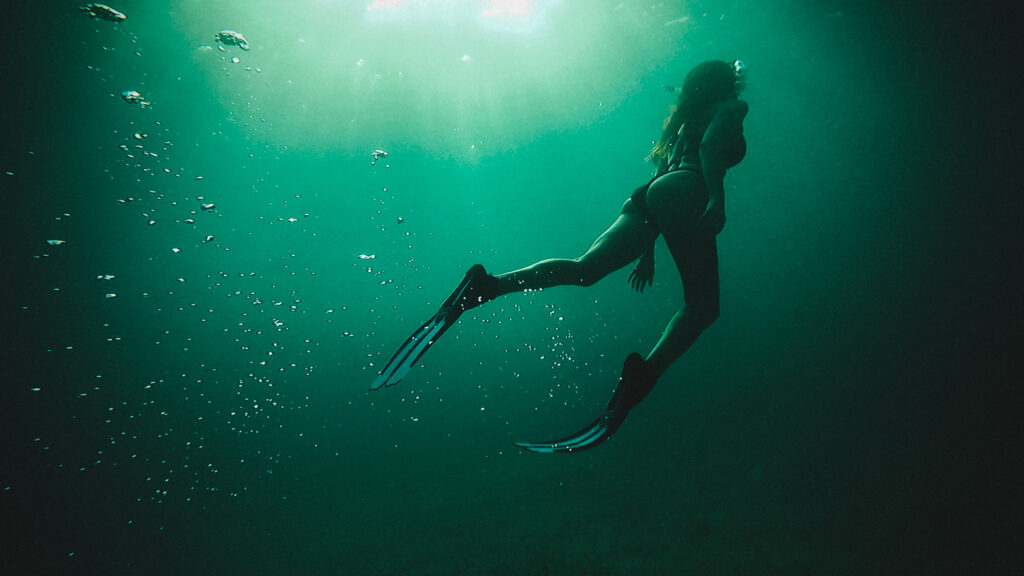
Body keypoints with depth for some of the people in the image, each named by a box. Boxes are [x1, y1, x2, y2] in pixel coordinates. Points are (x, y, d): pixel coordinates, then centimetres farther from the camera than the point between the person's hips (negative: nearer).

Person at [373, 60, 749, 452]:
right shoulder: (731, 108, 15)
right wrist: (716, 198, -19)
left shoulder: (683, 120, 37)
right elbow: (710, 145, -8)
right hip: (683, 193, -7)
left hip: (648, 197, 7)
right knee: (702, 307, -11)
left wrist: (647, 251, 32)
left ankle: (489, 285, -32)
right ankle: (646, 374, -38)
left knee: (583, 268, -11)